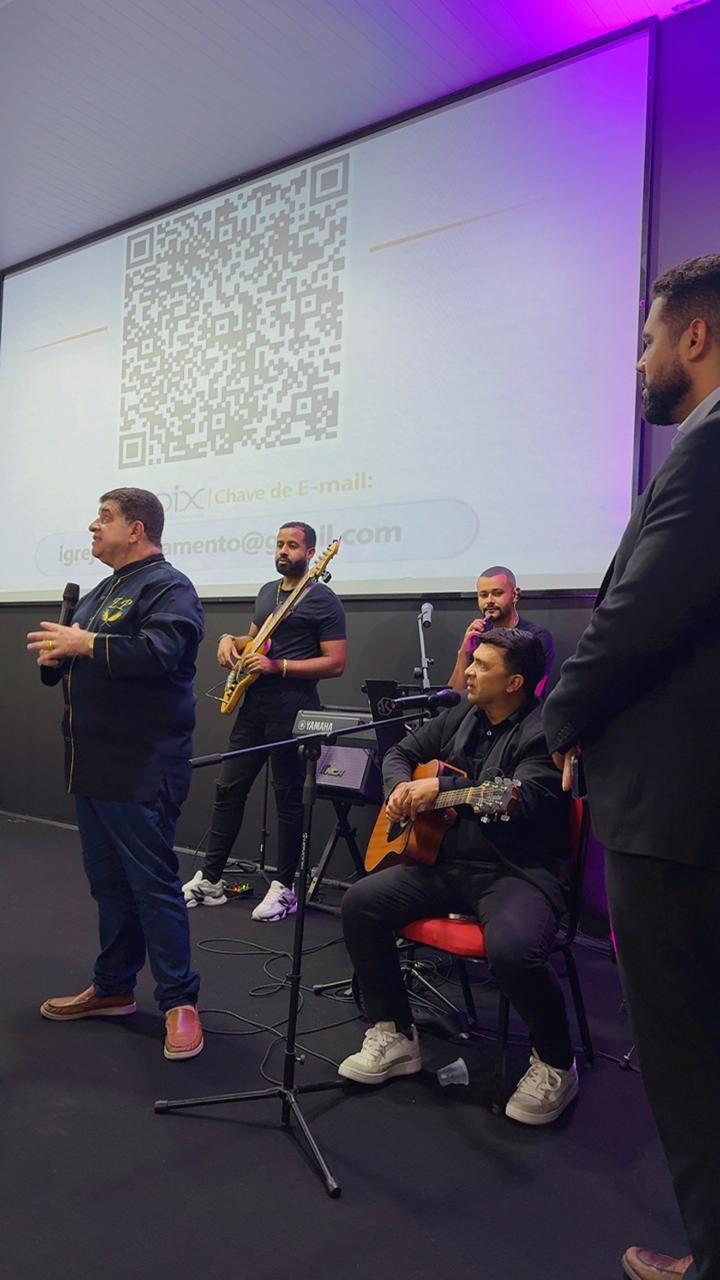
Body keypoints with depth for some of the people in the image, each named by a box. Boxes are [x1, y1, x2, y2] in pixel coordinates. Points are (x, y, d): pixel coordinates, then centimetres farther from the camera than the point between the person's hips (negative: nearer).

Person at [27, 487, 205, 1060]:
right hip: (93, 763, 9)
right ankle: (113, 987, 30)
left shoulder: (168, 586, -10)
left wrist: (85, 644, -22)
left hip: (141, 770, -9)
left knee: (152, 884, -4)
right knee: (108, 882, 17)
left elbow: (161, 652, -28)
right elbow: (76, 665, 23)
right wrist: (55, 656, 0)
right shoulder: (101, 592, 19)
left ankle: (180, 1001, 7)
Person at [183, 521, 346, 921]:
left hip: (292, 708, -7)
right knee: (229, 789, 8)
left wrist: (278, 667, -18)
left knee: (288, 797, 1)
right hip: (253, 703, 8)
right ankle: (210, 879, 18)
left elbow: (335, 663, -13)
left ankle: (284, 888, 13)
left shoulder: (323, 600, -7)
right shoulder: (266, 591, 16)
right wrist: (229, 640, 7)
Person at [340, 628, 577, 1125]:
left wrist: (441, 787, -20)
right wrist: (402, 787, -1)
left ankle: (556, 1065, -4)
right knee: (360, 903, -9)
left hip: (521, 873, -7)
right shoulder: (460, 717, 11)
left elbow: (522, 801, -27)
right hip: (446, 863, 7)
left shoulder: (544, 731, -12)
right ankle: (395, 1035, 6)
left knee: (513, 948, -35)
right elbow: (401, 752, 22)